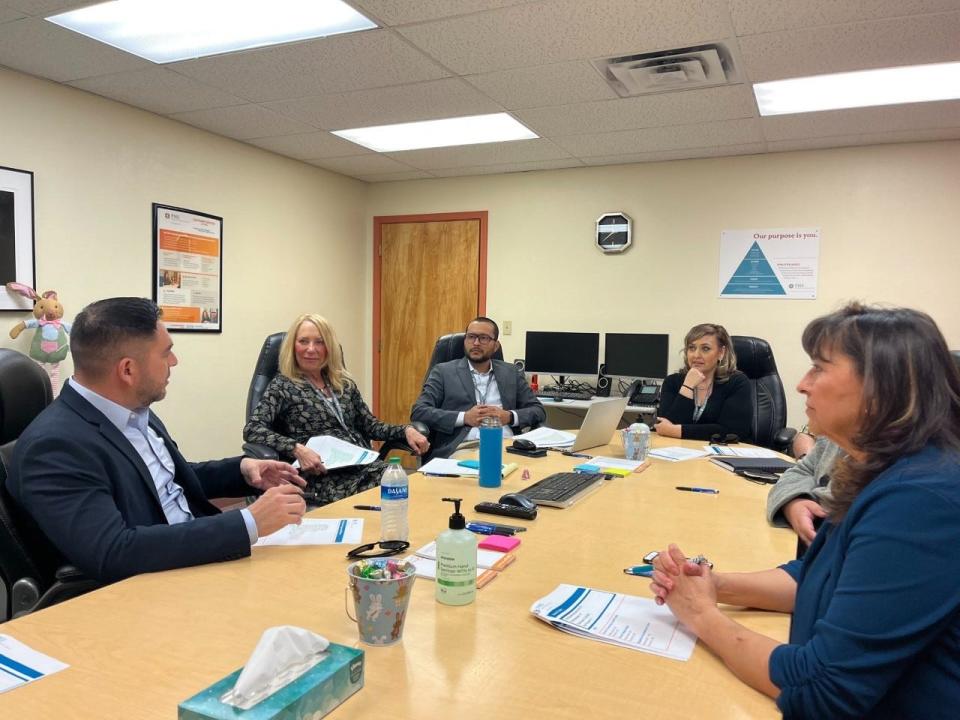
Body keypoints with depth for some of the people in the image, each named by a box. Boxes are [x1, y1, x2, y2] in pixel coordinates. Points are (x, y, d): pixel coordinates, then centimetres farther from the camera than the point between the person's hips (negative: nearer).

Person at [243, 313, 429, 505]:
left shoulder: (344, 383, 17)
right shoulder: (282, 386, 3)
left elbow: (371, 426, 20)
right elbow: (252, 430, -9)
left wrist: (406, 430, 1)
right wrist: (297, 449, -23)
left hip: (369, 466, 5)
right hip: (328, 479, -5)